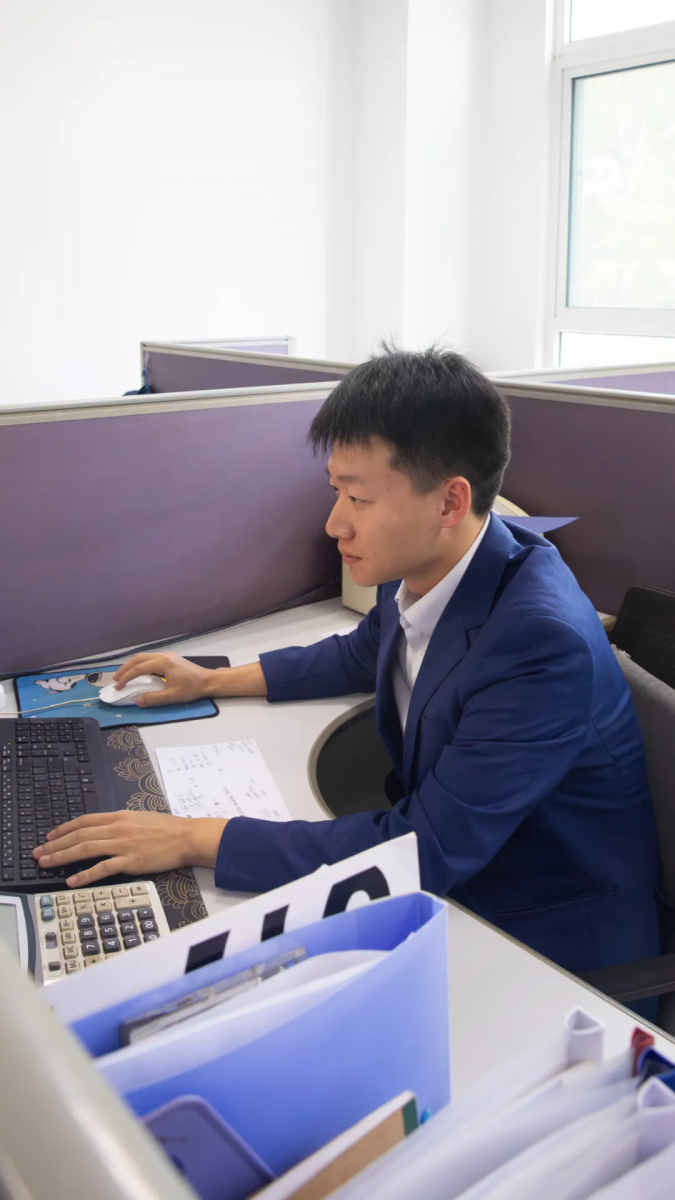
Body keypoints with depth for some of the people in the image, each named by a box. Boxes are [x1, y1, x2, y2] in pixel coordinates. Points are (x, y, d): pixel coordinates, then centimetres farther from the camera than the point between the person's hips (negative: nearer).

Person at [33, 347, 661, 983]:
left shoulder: (542, 642, -33)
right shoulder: (422, 565, -8)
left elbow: (425, 850, -31)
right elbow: (362, 655, 16)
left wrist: (194, 838, -28)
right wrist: (213, 680, 16)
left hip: (552, 941, -7)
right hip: (444, 876, 7)